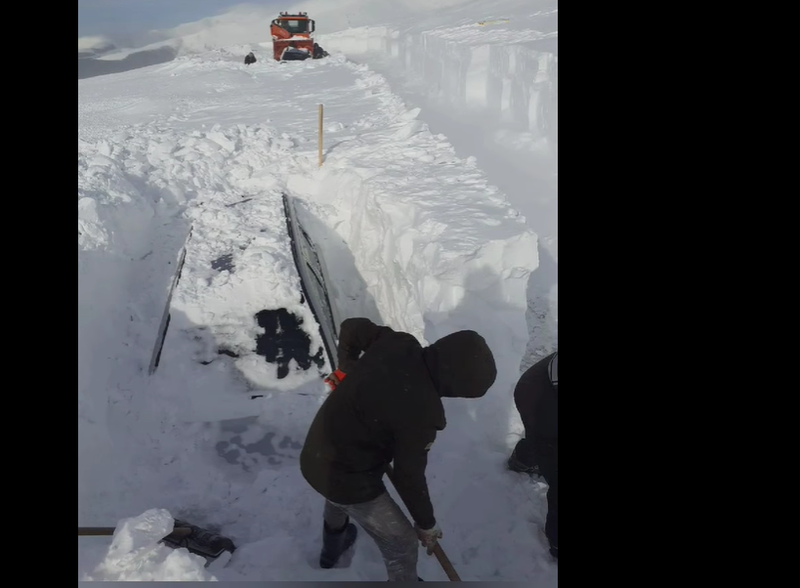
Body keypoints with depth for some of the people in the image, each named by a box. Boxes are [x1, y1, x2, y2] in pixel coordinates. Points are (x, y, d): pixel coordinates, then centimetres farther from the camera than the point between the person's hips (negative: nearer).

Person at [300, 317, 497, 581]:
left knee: (339, 499, 40)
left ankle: (332, 549, 70)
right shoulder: (421, 413, -33)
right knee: (402, 544, 11)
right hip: (346, 476, -9)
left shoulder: (398, 342, -16)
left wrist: (347, 371, 18)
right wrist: (426, 524, -2)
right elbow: (409, 477, -20)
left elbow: (351, 327, 2)